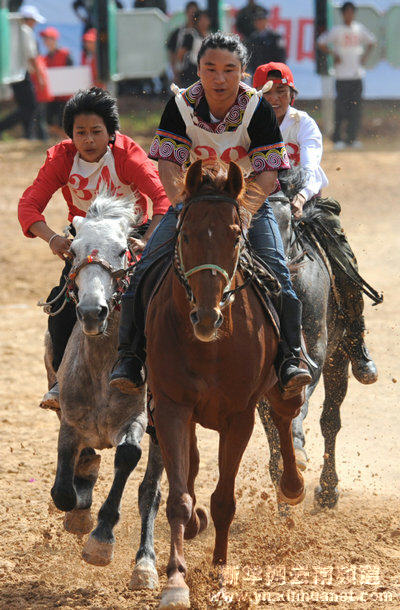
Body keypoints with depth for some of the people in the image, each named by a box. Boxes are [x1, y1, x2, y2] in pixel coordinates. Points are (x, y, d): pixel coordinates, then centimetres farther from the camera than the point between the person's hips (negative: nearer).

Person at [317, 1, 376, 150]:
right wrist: (334, 55, -6)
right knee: (341, 107, -6)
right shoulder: (337, 30, -2)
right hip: (342, 75, -4)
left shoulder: (360, 29, 10)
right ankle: (337, 138, 2)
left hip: (357, 74, 4)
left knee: (356, 106, 2)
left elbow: (371, 41, 25)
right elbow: (321, 43, 0)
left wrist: (365, 55, 11)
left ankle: (352, 137, 7)